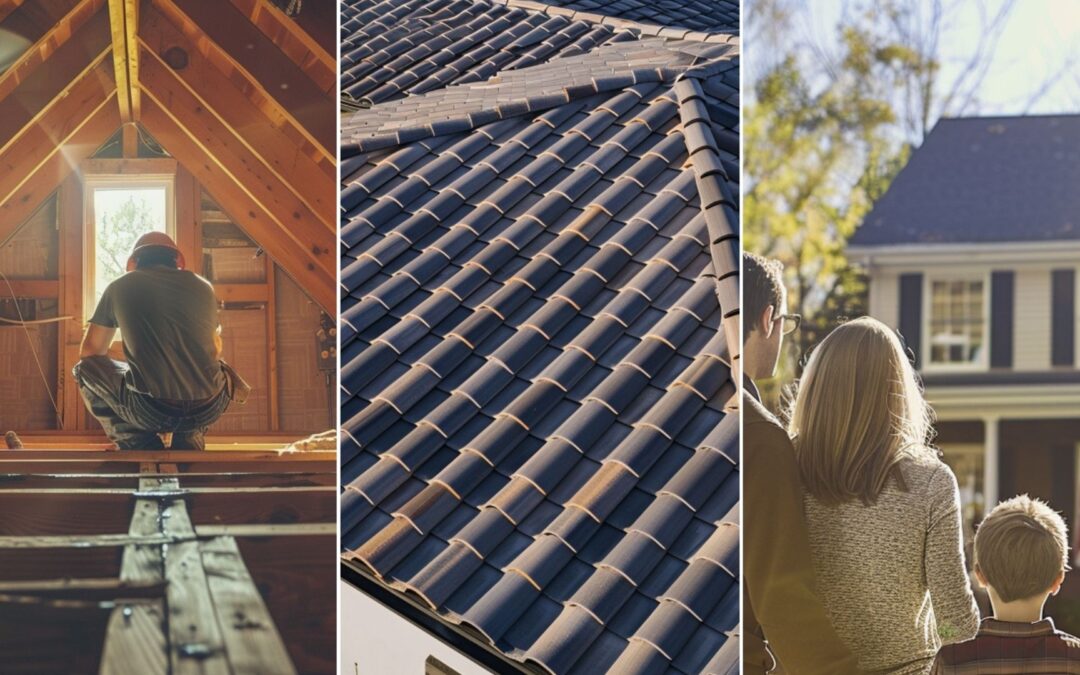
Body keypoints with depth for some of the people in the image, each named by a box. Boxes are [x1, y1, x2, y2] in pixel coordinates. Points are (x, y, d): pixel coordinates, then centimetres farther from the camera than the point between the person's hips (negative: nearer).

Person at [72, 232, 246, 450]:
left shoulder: (119, 287, 10)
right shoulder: (202, 287, 16)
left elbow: (89, 353, 21)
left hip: (150, 409, -3)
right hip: (208, 409, 3)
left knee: (84, 369, 22)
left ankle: (141, 446, 12)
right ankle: (188, 443, 18)